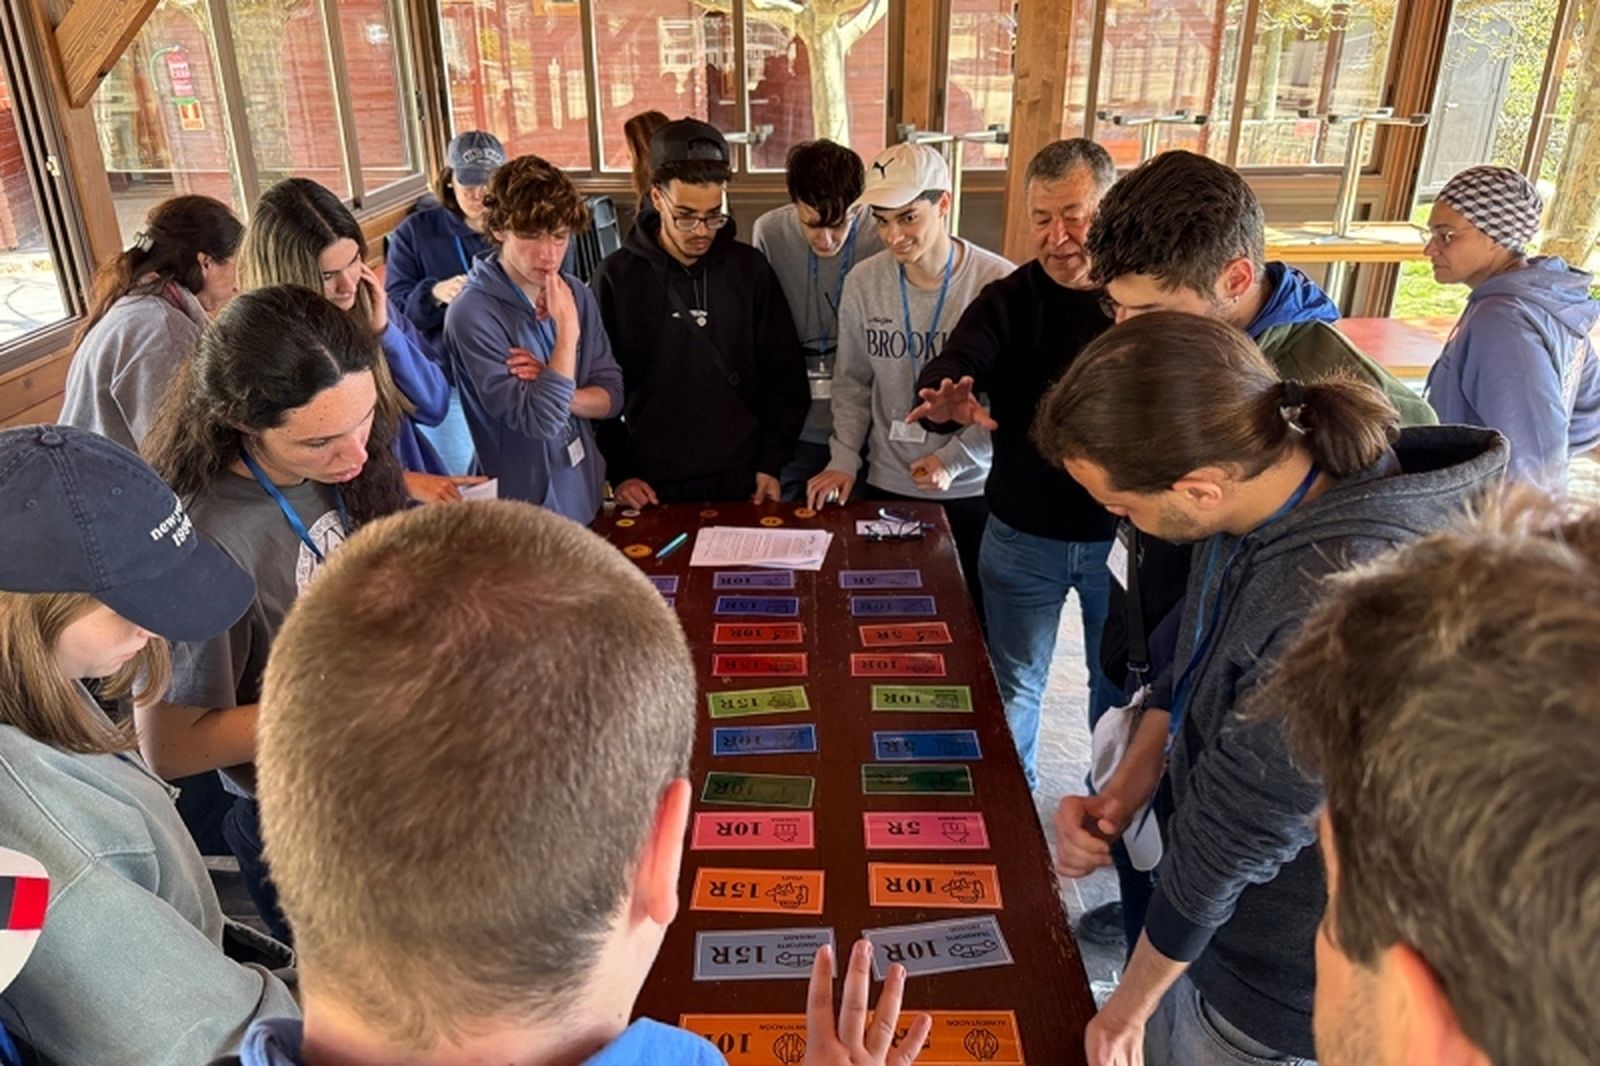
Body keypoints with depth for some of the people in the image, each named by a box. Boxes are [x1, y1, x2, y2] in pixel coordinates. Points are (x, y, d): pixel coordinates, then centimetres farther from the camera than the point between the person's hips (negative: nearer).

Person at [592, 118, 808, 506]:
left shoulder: (750, 269, 0)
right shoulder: (617, 276, -5)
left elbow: (785, 373, 5)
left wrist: (772, 463, 0)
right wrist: (618, 472, -5)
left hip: (740, 481, 2)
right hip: (652, 485, -1)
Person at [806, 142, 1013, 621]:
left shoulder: (998, 283, -14)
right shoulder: (864, 282, -4)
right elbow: (853, 383, 5)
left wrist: (955, 459, -16)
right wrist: (844, 459, -4)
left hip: (974, 490, -2)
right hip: (889, 487, 2)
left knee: (975, 617, 12)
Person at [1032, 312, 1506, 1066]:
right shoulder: (1284, 466, -13)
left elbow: (1227, 842, -24)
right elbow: (1194, 662, 3)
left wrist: (1127, 1005, -8)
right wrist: (1125, 787, -11)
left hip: (1281, 983, -6)